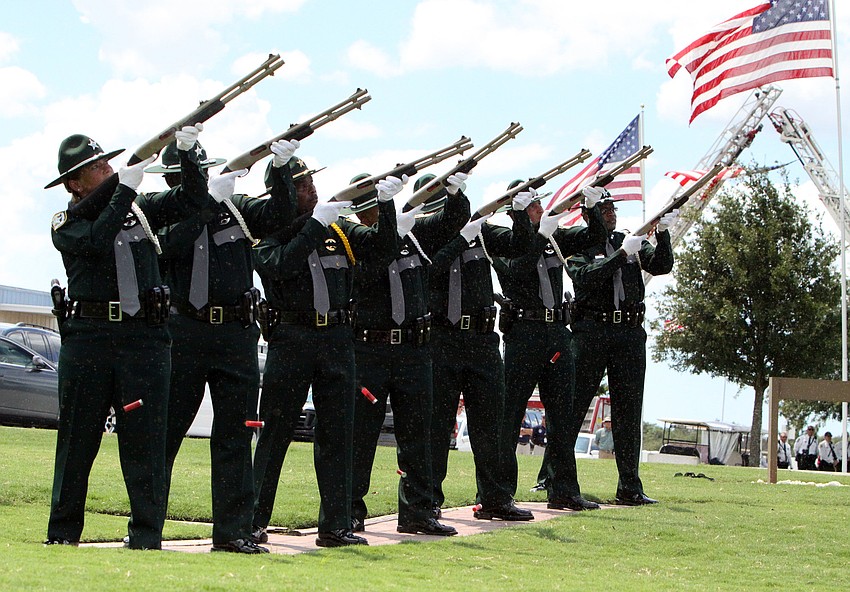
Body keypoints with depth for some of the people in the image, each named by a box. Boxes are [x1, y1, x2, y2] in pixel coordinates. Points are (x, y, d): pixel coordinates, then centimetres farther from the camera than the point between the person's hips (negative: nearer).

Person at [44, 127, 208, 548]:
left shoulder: (140, 209, 16)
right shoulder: (66, 224, 5)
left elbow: (192, 199, 13)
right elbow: (96, 240, -16)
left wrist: (187, 154, -2)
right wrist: (124, 188, -17)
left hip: (145, 338, 2)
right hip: (87, 336, -2)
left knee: (145, 437, -2)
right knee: (77, 438, 4)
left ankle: (147, 534, 1)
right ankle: (63, 533, 13)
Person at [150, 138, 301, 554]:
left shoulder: (236, 208, 12)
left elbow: (279, 215, 1)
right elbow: (170, 246, -17)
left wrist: (280, 169, -13)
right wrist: (209, 198, -19)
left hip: (238, 336, 3)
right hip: (184, 333, -3)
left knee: (235, 435, 4)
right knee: (165, 430, 2)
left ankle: (232, 531, 8)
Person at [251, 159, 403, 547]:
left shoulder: (340, 229, 12)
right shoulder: (270, 234, 0)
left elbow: (384, 251, 4)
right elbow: (280, 265, -20)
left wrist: (386, 205, -8)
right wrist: (315, 225, -20)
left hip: (337, 340, 4)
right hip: (289, 340, -4)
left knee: (337, 433, 4)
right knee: (275, 430, 0)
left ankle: (335, 525, 9)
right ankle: (255, 521, 7)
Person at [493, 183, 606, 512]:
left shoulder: (555, 237, 14)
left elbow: (595, 237, 10)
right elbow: (515, 271, -21)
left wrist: (592, 209, -7)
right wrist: (541, 236, -23)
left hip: (558, 331, 6)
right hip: (523, 332, -6)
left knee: (561, 414, 9)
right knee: (509, 413, -5)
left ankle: (563, 491, 15)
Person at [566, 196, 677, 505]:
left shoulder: (632, 242, 17)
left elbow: (661, 266, 4)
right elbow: (586, 277, -14)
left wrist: (663, 233, -11)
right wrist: (623, 254, -19)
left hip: (630, 332, 4)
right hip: (591, 332, -4)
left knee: (628, 410, 5)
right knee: (573, 407, -2)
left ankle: (629, 487, 8)